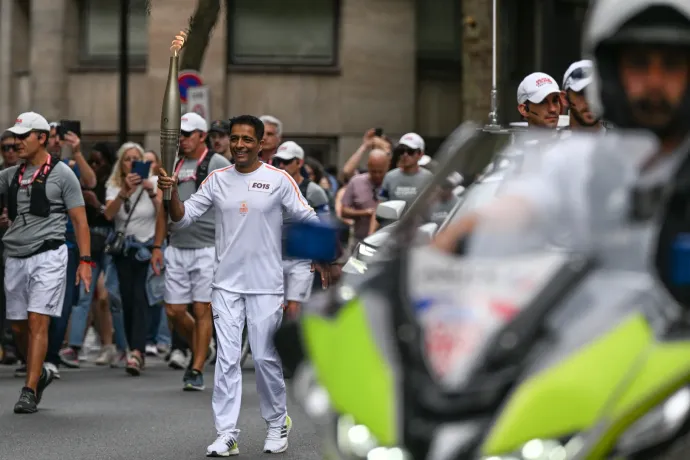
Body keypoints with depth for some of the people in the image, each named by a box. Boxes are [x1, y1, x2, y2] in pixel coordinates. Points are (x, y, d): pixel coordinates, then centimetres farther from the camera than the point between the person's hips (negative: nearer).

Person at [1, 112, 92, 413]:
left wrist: (85, 260, -10)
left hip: (47, 256, -6)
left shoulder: (61, 174, -1)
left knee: (37, 322, -11)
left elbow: (80, 221, -3)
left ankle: (30, 390, -10)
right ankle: (40, 374, 31)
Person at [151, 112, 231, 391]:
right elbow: (164, 209, 17)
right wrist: (157, 246, 11)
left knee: (202, 310, -4)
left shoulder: (218, 164, -3)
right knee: (174, 310, 4)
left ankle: (197, 371, 2)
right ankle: (198, 351, 28)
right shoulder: (174, 166, 14)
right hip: (176, 249, 6)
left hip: (207, 248, -6)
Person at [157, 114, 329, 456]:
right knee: (226, 358, -2)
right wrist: (171, 192, -16)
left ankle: (278, 423, 24)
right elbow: (182, 218, 3)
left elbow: (308, 220, -1)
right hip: (226, 284, 2)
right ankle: (226, 435, -1)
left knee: (265, 357, 3)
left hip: (266, 285, -2)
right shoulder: (217, 180, 4)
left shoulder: (279, 180, -4)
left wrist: (323, 260, -8)